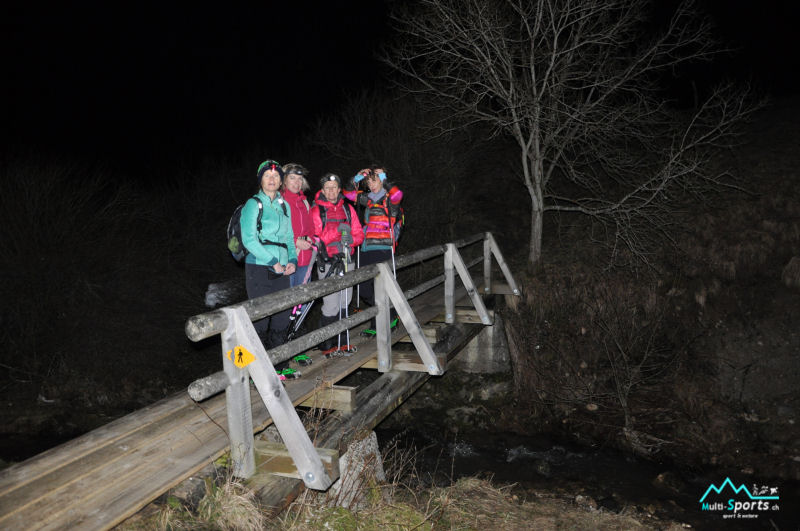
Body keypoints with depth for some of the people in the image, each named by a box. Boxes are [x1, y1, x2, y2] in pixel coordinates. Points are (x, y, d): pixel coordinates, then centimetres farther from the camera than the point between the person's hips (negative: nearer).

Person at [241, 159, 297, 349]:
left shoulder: (284, 205, 14)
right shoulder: (253, 204, -4)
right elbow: (249, 239, -13)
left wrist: (292, 260, 1)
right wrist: (273, 262, -15)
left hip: (281, 270, 6)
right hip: (259, 270, -6)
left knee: (282, 319, 8)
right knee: (260, 320, -6)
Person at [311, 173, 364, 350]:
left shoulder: (348, 209, 13)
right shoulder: (316, 210, -1)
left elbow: (359, 233, 10)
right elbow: (314, 238, -11)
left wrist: (351, 239, -12)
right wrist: (336, 231, -21)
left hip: (347, 261, 5)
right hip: (328, 262, -5)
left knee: (344, 302, 11)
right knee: (331, 305, -8)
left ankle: (339, 338, 25)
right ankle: (327, 342, 6)